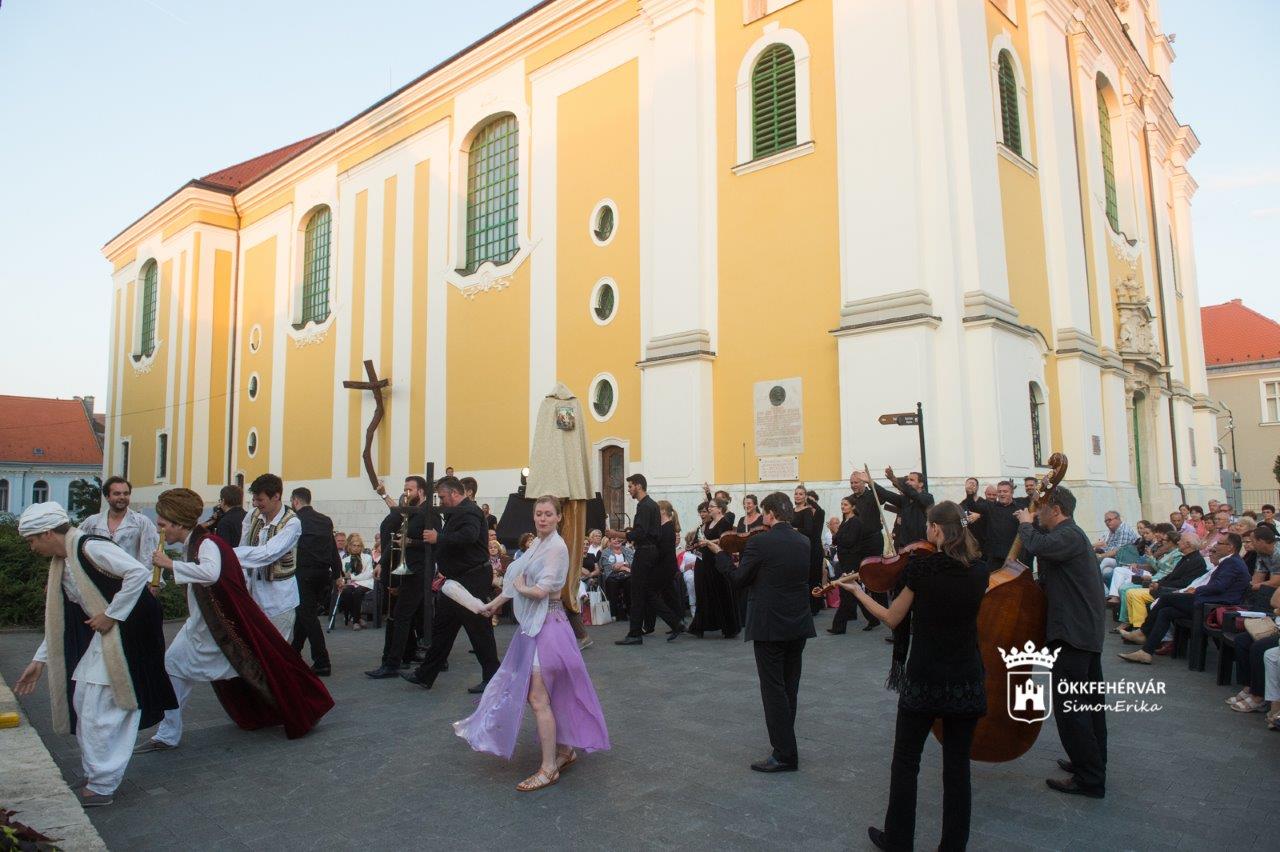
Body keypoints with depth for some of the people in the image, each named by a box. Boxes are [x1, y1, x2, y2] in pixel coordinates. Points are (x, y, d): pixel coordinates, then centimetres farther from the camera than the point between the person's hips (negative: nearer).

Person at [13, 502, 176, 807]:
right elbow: (60, 618, 19)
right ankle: (95, 772, 32)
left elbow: (138, 572, -29)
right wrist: (40, 659, 18)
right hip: (100, 635, 10)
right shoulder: (61, 561, 12)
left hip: (126, 631, -10)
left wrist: (111, 615, -22)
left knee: (100, 710, -3)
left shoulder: (90, 547, -18)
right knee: (82, 700, 15)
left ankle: (102, 786, 11)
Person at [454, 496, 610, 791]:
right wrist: (496, 603, 19)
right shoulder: (539, 545, 10)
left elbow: (541, 591, -22)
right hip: (533, 624, 9)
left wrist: (519, 588, -5)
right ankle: (565, 749, 30)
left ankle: (549, 769, 6)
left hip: (547, 625, -9)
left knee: (539, 698, -5)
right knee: (541, 693, 16)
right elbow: (519, 581, 18)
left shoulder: (556, 547, -16)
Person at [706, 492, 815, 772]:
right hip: (799, 625, 7)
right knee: (789, 687, 18)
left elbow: (738, 580, -9)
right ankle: (784, 742, 31)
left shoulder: (759, 543, -16)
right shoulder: (804, 541, 3)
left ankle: (785, 754, 4)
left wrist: (719, 554, 4)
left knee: (773, 689, 1)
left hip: (769, 625, -7)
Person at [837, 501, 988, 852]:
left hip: (924, 679, -3)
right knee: (957, 767, 14)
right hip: (967, 681, 3)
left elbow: (893, 619, -4)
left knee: (906, 763, 13)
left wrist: (857, 591, 9)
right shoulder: (979, 571, -4)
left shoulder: (921, 567, -14)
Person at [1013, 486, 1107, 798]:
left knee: (1068, 706, -6)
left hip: (1073, 634, -11)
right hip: (1086, 630, 11)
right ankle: (1093, 764, 34)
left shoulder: (1069, 535, -17)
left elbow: (1037, 547, -33)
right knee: (1088, 702, 20)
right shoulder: (1071, 534, 16)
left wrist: (1026, 523, -16)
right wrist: (1031, 524, 10)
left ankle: (1089, 780, 1)